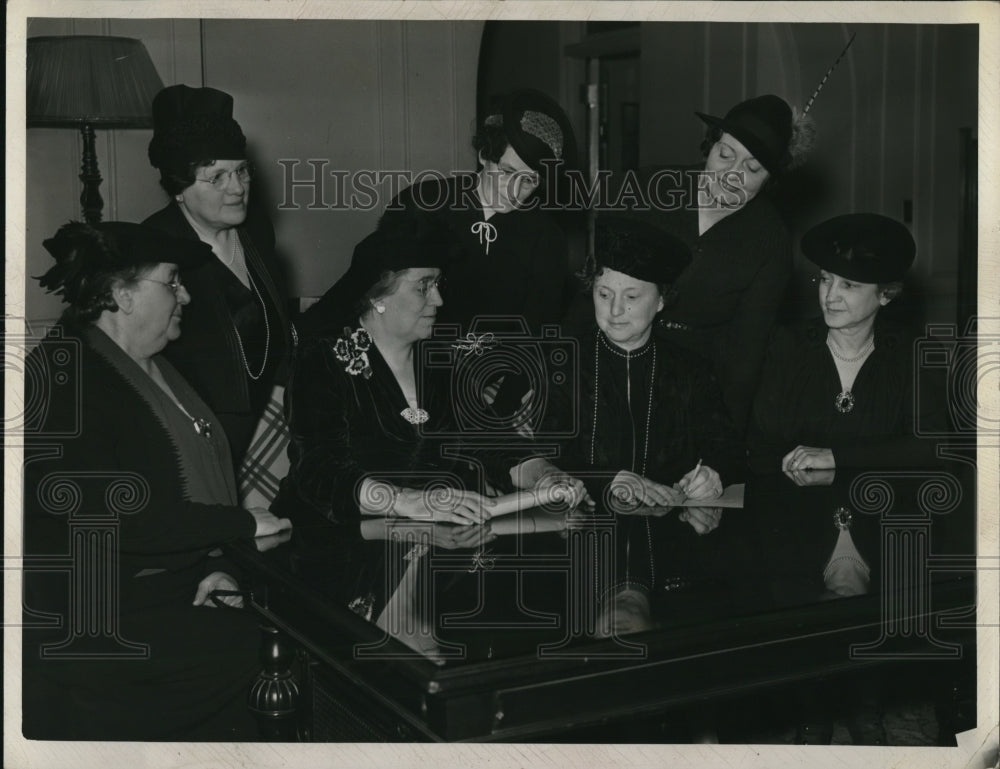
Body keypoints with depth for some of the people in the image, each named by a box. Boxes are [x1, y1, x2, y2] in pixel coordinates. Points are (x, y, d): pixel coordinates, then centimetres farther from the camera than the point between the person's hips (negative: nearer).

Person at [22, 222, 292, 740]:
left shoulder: (156, 370, 17)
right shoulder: (64, 377, -13)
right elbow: (112, 517, -21)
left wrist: (216, 567, 1)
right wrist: (242, 523, -15)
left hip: (180, 593, 8)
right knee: (270, 654, -22)